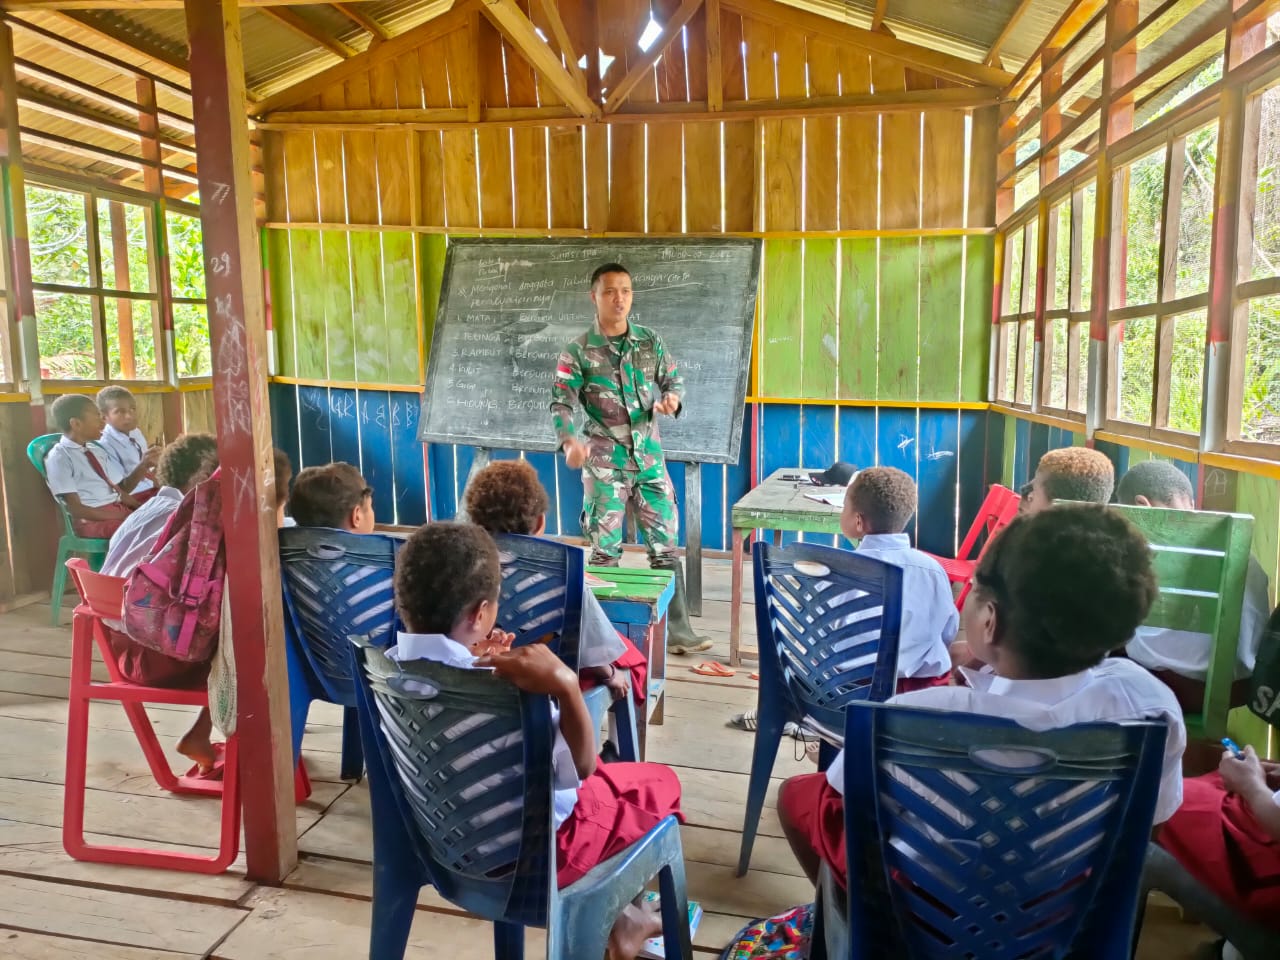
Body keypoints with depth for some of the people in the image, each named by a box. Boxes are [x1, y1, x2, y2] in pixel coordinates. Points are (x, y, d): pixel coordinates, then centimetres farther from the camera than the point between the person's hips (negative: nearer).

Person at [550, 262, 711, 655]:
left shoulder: (651, 342, 5)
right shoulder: (579, 350, -4)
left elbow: (674, 381, 13)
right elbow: (561, 402, -9)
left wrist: (672, 399, -12)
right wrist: (570, 441, -28)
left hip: (649, 459, 3)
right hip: (604, 464, -3)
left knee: (665, 545, 4)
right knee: (605, 550, 5)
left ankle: (676, 629, 13)